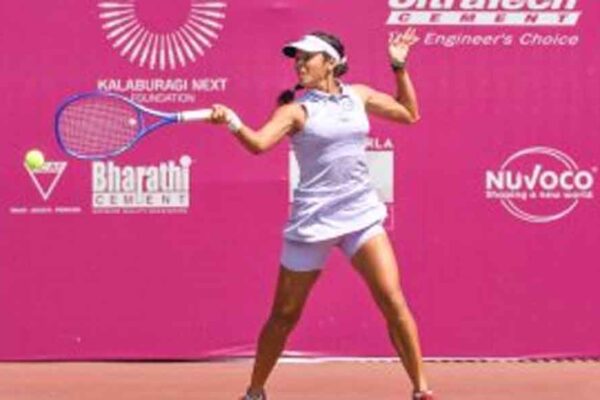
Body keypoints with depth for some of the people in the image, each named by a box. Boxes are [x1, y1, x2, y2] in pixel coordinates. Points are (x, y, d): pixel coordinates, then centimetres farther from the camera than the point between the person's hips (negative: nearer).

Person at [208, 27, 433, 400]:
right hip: (313, 220, -2)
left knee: (393, 300, -11)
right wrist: (231, 121, -39)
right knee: (285, 315, 6)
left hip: (362, 214, 3)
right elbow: (259, 142, -21)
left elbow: (409, 113, 24)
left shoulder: (359, 96, 9)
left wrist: (400, 67, 16)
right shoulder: (297, 109, -5)